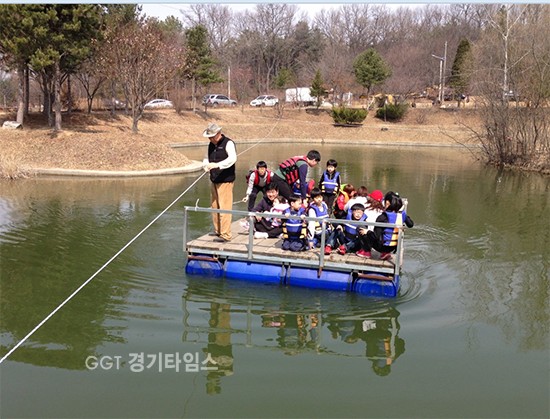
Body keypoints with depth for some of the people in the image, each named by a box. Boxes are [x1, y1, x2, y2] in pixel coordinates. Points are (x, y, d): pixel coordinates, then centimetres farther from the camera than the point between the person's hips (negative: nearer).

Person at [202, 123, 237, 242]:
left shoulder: (228, 143, -11)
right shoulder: (211, 145, 13)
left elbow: (232, 158, -26)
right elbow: (207, 158, 25)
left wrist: (217, 165, -37)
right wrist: (205, 165, 0)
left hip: (225, 180, -8)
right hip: (214, 180, 8)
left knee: (224, 207, -9)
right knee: (215, 206, 13)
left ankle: (225, 235, -5)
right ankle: (217, 230, 25)